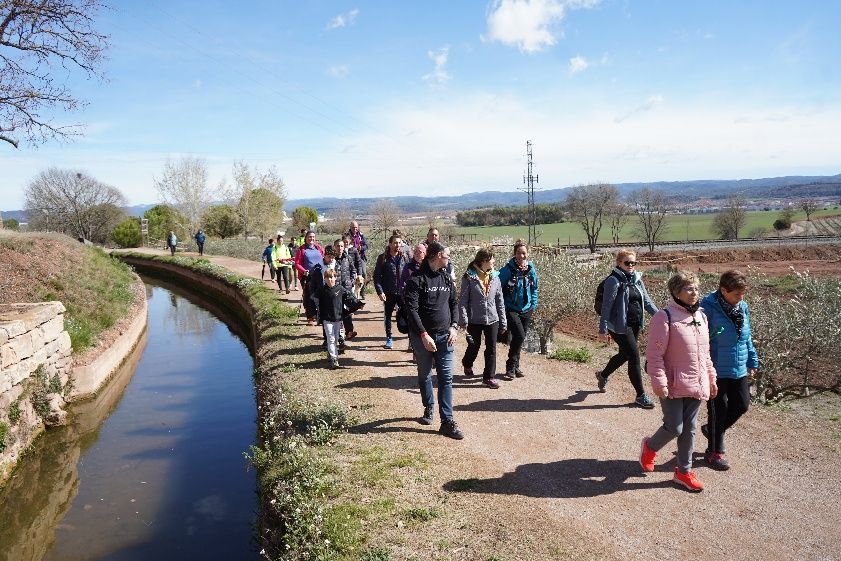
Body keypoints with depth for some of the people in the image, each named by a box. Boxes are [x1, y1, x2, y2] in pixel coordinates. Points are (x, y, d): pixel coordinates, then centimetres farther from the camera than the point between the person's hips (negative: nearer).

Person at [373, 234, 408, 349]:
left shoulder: (403, 257, 3)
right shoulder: (383, 258, -3)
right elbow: (377, 276, -2)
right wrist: (380, 291, -10)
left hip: (403, 292, 0)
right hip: (389, 293, 0)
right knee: (388, 316, 12)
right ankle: (389, 338, 26)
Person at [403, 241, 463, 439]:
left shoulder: (446, 277, 9)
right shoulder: (417, 279, -10)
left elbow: (453, 302, 16)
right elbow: (411, 309, -15)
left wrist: (453, 326, 2)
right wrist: (424, 335, -20)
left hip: (445, 336, 4)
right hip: (423, 336, -4)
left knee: (446, 378, 0)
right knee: (425, 376, 13)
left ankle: (447, 421, 2)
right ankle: (428, 408, 35)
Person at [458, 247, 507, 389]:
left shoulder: (495, 277, 3)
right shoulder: (469, 277, -10)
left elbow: (500, 300, 8)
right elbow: (463, 300, -9)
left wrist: (503, 321, 8)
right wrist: (463, 320, -15)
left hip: (492, 319, 3)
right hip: (474, 320, -3)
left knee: (491, 349, 5)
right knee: (474, 346, 13)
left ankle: (489, 377, 16)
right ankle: (467, 364, 43)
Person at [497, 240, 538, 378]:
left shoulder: (531, 269, 3)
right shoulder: (507, 269, -12)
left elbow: (534, 288, 15)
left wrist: (533, 304, 8)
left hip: (526, 310, 5)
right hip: (511, 309, -5)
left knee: (521, 338, 12)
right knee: (519, 335, -18)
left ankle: (515, 366, 28)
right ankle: (511, 366, -1)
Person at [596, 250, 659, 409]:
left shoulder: (637, 279, 10)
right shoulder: (614, 281, -13)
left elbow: (646, 301, 14)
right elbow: (606, 306, -15)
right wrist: (603, 330, -17)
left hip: (635, 325, 8)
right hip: (620, 326, -8)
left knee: (624, 354, 20)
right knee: (634, 357, -7)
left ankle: (603, 375, 45)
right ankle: (641, 396, 4)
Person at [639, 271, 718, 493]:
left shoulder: (701, 316, 10)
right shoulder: (665, 317, -14)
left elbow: (705, 353, 19)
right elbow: (655, 354, -16)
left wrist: (711, 378, 18)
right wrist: (659, 382, -20)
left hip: (696, 385, 7)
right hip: (673, 385, -7)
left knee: (689, 429, 12)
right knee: (674, 428, -3)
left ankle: (684, 471, 26)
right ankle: (651, 447, 27)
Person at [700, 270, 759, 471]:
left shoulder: (742, 307, 2)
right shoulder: (708, 308, -20)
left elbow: (747, 337, 14)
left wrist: (752, 362, 15)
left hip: (739, 369, 7)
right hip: (716, 370, -6)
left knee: (742, 404, 12)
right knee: (718, 408, 6)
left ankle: (713, 430, 38)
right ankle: (714, 452, 24)